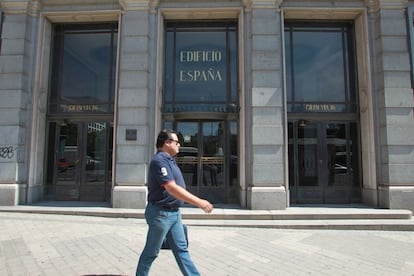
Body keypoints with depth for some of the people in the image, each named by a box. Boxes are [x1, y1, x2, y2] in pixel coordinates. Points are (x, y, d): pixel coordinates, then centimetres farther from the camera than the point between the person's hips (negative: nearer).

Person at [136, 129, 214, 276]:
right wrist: (199, 202, -30)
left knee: (181, 249, 13)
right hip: (161, 213, -9)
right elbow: (172, 188, -29)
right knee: (151, 252, 9)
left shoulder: (169, 160, 11)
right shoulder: (159, 161, -20)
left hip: (174, 213, 9)